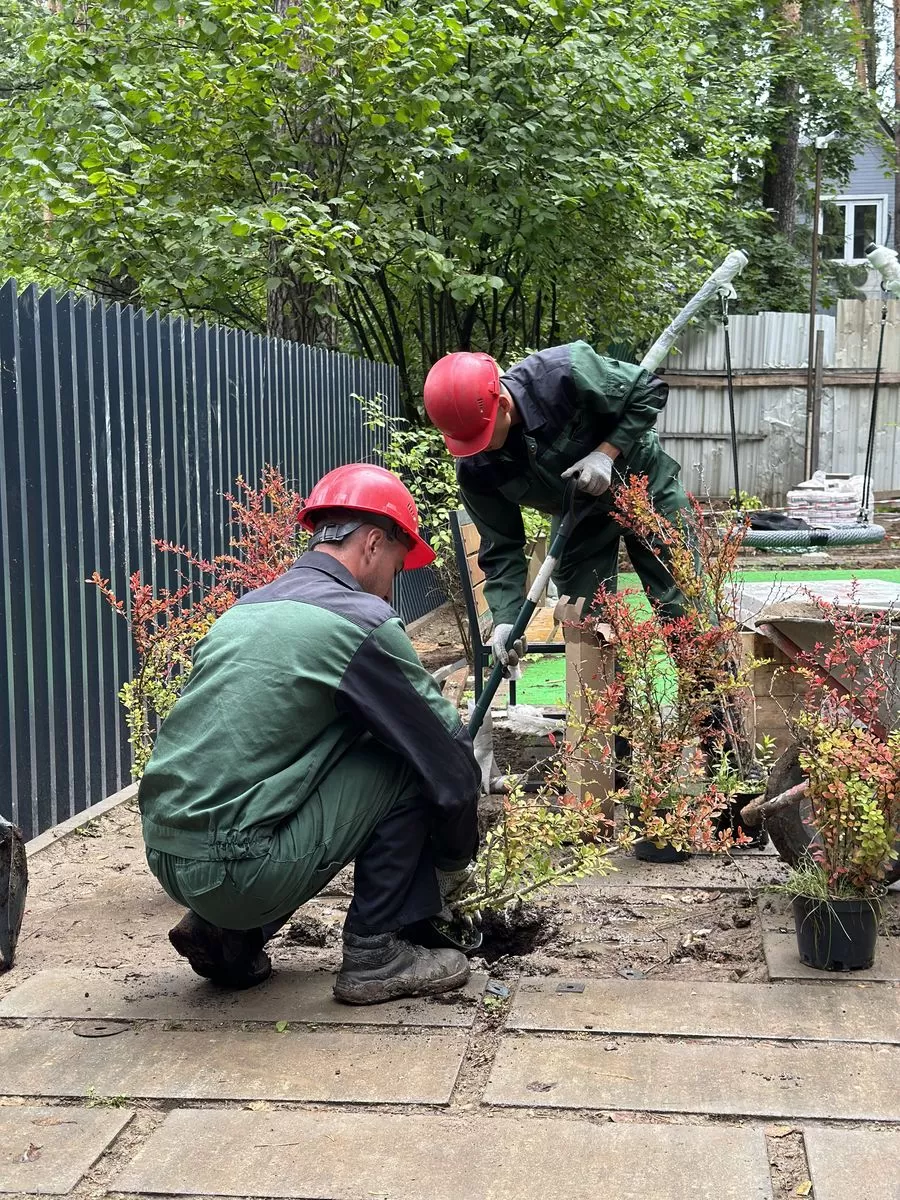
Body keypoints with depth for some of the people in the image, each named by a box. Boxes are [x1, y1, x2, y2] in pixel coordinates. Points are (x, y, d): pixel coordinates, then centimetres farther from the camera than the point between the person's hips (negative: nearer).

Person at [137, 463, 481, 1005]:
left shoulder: (246, 610, 17)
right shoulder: (363, 621, -7)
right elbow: (450, 758, -1)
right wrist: (454, 861, 17)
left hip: (167, 856, 8)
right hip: (241, 869, -8)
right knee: (410, 763, 2)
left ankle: (224, 936, 19)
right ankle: (375, 954, 7)